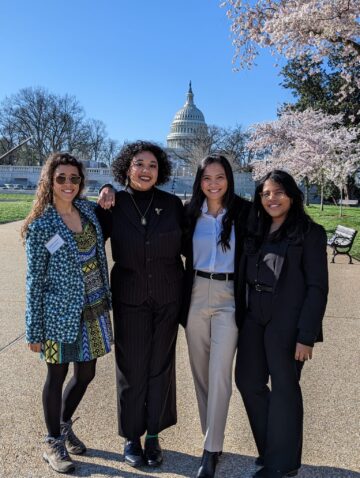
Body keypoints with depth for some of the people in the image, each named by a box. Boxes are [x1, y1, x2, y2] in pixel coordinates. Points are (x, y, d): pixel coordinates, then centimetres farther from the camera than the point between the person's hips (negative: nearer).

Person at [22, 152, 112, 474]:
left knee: (86, 374, 16)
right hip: (60, 313, -5)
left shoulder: (88, 210, 2)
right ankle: (53, 443, 32)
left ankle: (65, 425, 43)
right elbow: (34, 280, -9)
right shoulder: (40, 226, -12)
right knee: (57, 376, 11)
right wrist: (34, 331, -7)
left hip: (93, 310, 5)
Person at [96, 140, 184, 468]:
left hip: (168, 297, 1)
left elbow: (185, 246, 7)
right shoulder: (113, 205, -3)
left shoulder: (172, 204, -2)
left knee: (160, 366, 11)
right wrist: (101, 208, -11)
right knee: (131, 368, 7)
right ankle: (131, 438, 27)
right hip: (129, 299, -1)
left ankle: (153, 436, 29)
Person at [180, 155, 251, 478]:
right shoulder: (190, 212, 3)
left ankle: (211, 451, 6)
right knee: (200, 369, 13)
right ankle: (211, 435, 32)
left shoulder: (244, 211, -4)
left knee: (219, 373, -5)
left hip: (229, 297, -3)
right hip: (196, 294, 4)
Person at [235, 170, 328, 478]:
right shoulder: (256, 231, 12)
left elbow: (317, 287, -9)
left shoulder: (310, 233, -5)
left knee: (283, 388, 5)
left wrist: (306, 335, -14)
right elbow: (246, 277, 12)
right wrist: (242, 318, 6)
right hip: (254, 319, 6)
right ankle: (271, 447, 33)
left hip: (287, 322, -6)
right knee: (248, 381, 12)